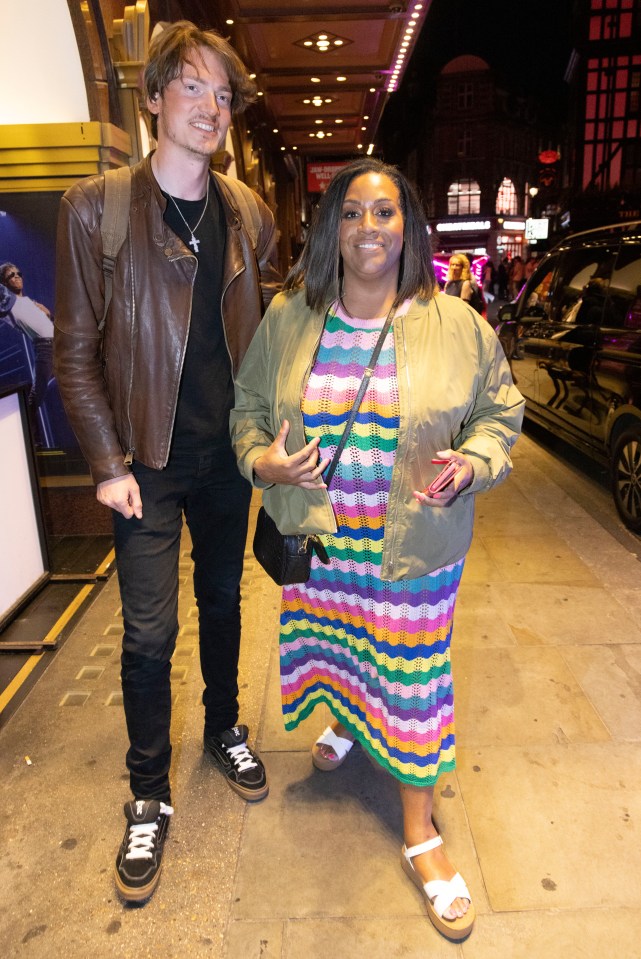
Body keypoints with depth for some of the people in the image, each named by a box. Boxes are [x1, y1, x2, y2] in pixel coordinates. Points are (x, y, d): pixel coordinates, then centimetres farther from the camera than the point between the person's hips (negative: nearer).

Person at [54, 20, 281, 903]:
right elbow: (75, 349, -6)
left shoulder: (248, 215, 4)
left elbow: (269, 327, 9)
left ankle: (224, 730, 43)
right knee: (149, 631, 3)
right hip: (149, 460, -3)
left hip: (228, 450, 4)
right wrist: (109, 463, -10)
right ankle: (148, 797, 27)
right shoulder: (95, 207, -6)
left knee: (223, 599, 18)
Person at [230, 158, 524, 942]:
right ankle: (344, 722, 59)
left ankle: (420, 831, 32)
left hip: (416, 548, -2)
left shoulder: (458, 326, -7)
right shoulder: (286, 319, -3)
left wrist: (472, 465, -17)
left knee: (413, 678, 9)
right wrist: (259, 459, -11)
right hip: (315, 541, 2)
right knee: (331, 648, 23)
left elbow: (498, 412, 2)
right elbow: (247, 404, 7)